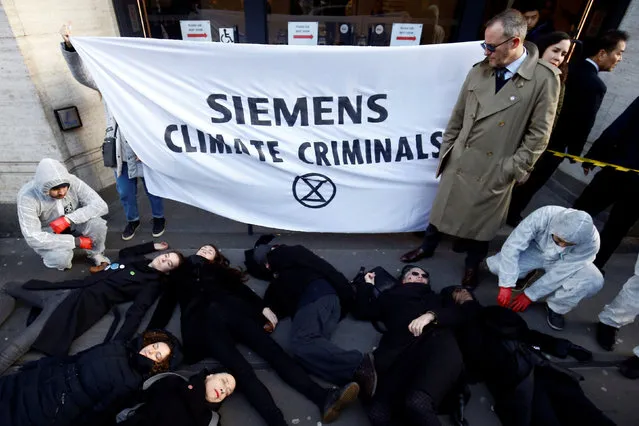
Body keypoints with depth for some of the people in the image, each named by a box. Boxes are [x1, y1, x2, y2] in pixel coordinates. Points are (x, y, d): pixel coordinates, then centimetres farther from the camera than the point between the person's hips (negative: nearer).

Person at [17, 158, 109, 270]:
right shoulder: (27, 197, -29)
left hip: (73, 226, 3)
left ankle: (95, 254, 2)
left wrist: (68, 219, -34)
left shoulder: (72, 181, -24)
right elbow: (33, 237, -29)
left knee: (97, 224, -28)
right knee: (61, 257, -32)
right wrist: (76, 241, -30)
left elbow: (100, 205, -25)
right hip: (48, 234, -2)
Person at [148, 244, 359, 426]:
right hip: (203, 321, -1)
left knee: (272, 350, -21)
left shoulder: (218, 271, 32)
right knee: (241, 369, -26)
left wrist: (263, 309, 1)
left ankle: (324, 398, -34)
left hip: (229, 311, 2)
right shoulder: (179, 275, 32)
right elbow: (165, 305, 22)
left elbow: (241, 290, 18)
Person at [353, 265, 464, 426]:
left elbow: (457, 314, 14)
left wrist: (431, 315, -4)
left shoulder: (436, 297, 33)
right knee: (378, 412, -28)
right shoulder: (391, 296, 36)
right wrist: (367, 285, 36)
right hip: (398, 349, 2)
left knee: (418, 403, -37)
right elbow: (362, 310, 29)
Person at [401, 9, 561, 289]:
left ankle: (472, 266, 37)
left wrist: (512, 169, -10)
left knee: (481, 221, 13)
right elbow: (458, 116, 8)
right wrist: (446, 150, 9)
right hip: (459, 161, 3)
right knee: (442, 209, 16)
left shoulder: (544, 78, -11)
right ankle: (427, 248, 41)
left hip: (495, 171, -3)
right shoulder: (479, 70, 0)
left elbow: (539, 134, -8)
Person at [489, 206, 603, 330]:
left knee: (595, 281, -29)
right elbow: (512, 246, -36)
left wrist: (530, 295, -24)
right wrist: (506, 286, -39)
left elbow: (561, 272, -26)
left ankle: (556, 307, -2)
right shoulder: (542, 216, -37)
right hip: (535, 251, 0)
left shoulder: (591, 242, -32)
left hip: (567, 263, 1)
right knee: (496, 265, -26)